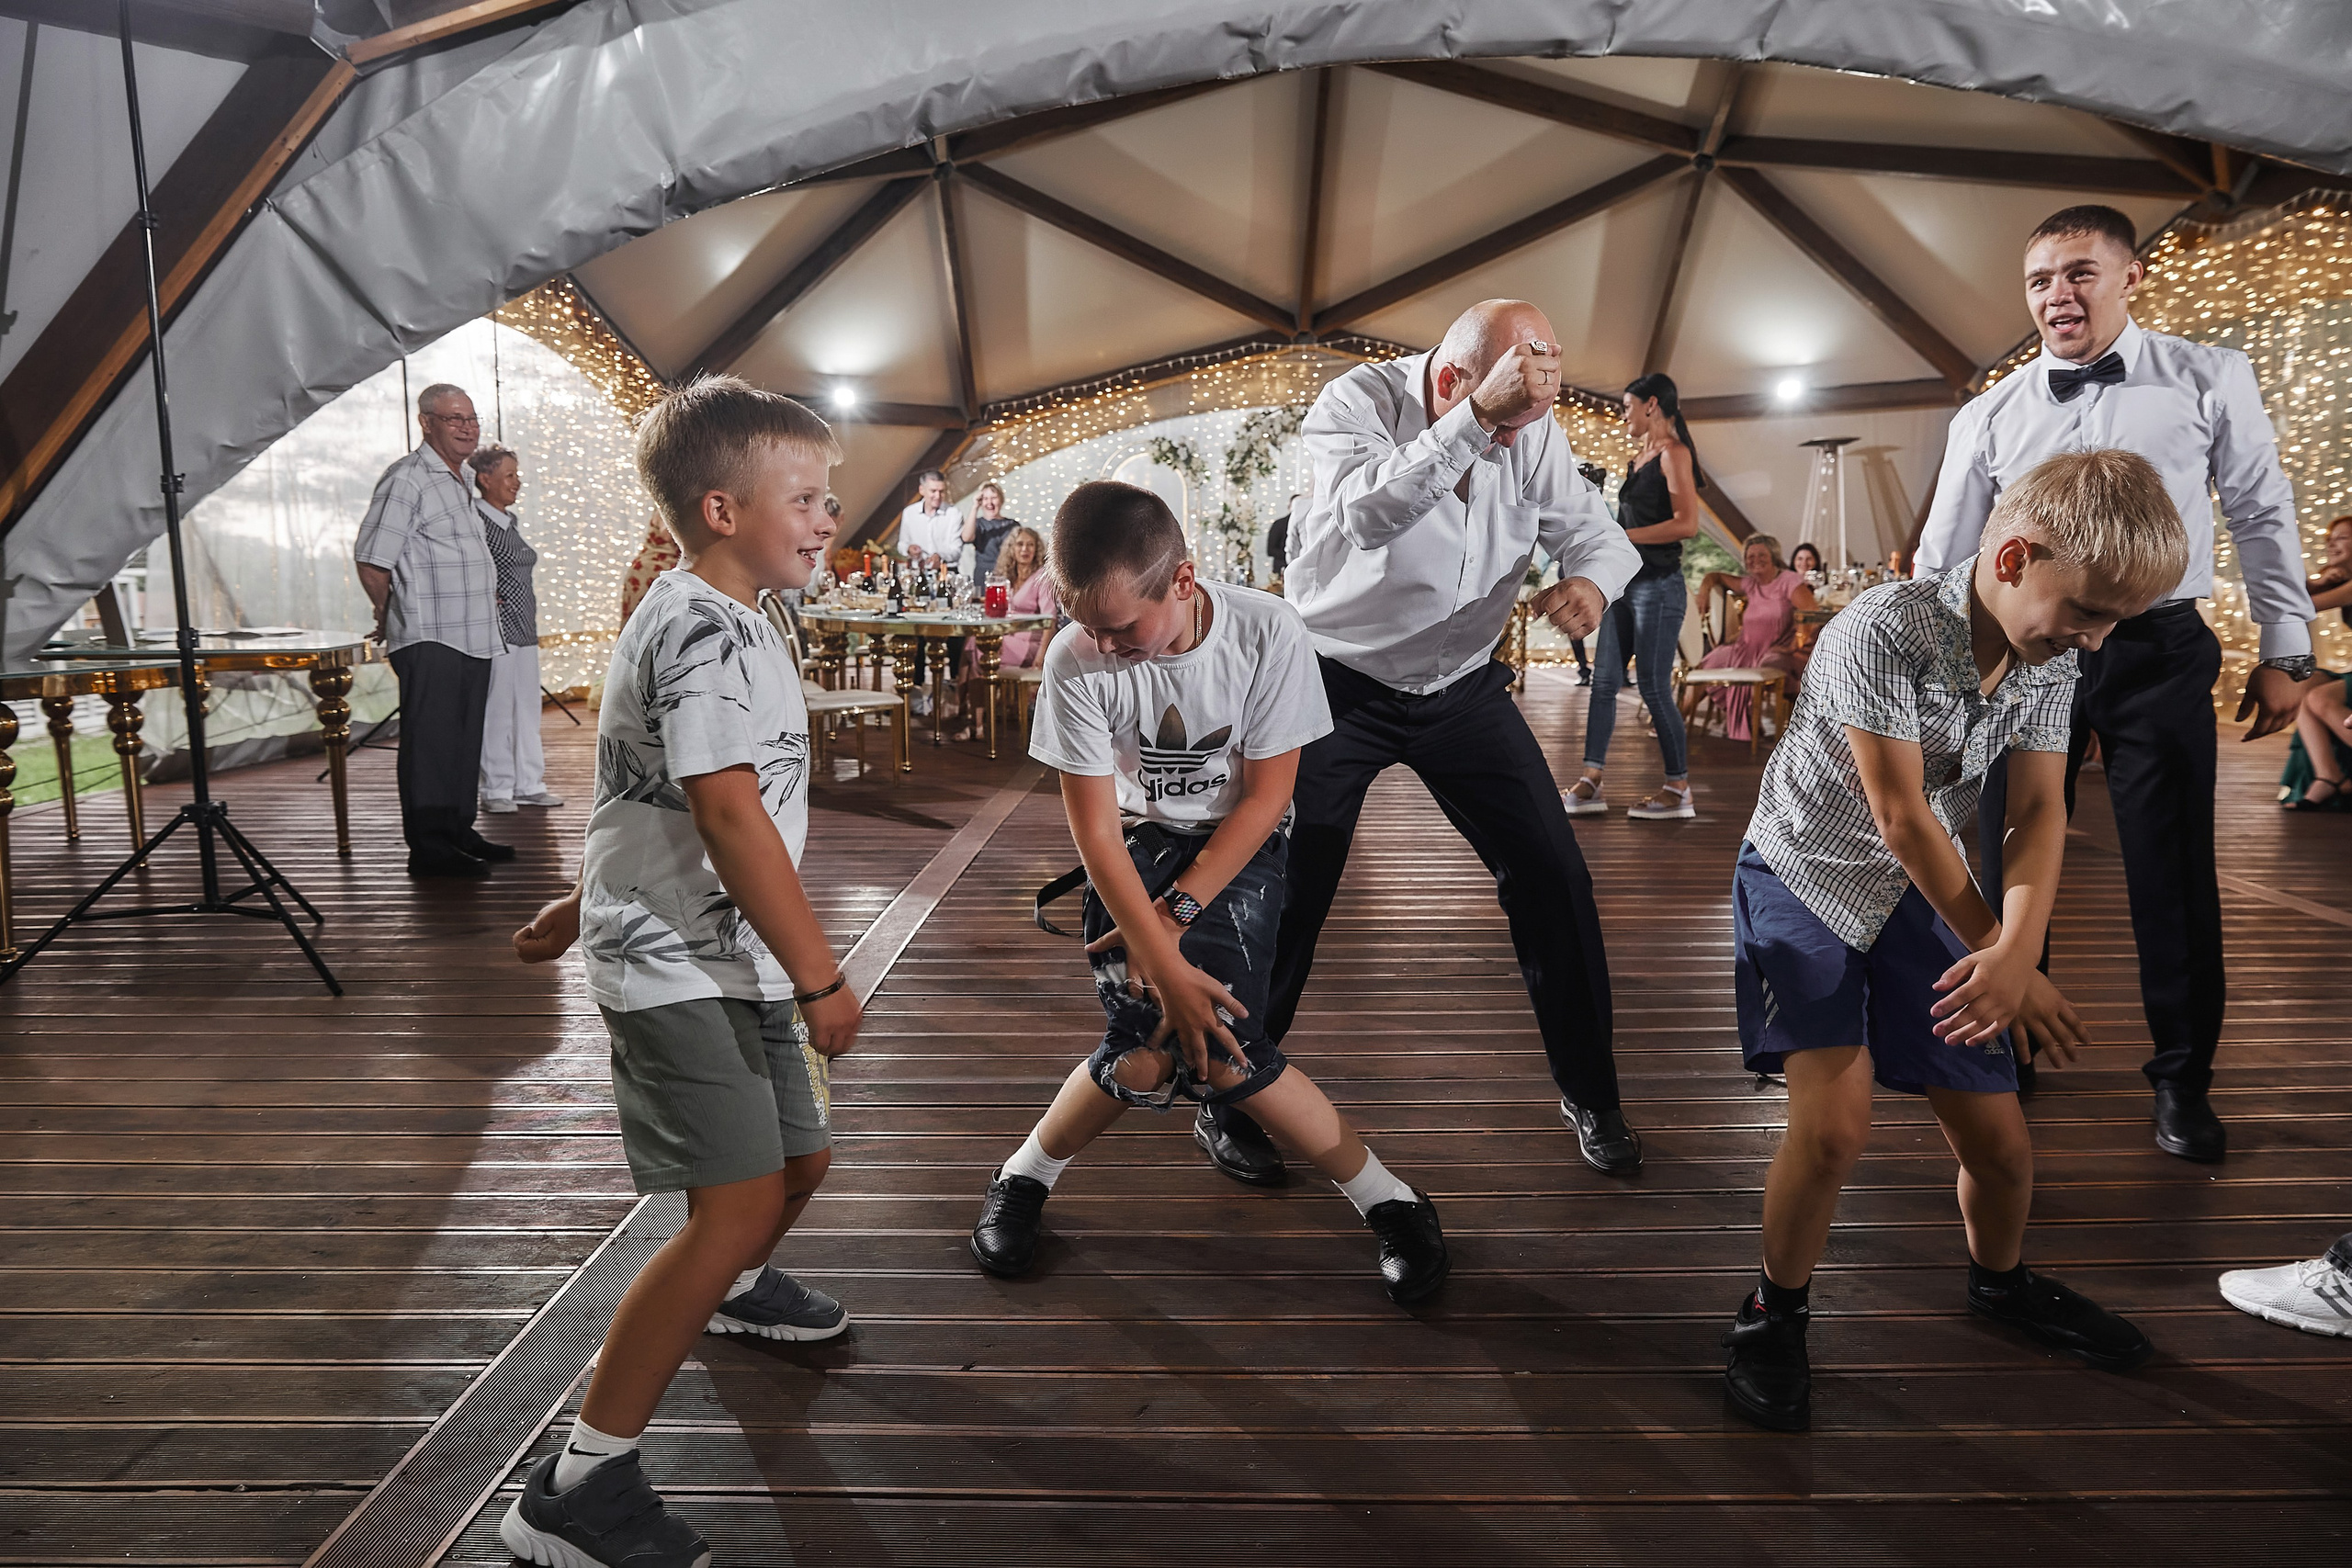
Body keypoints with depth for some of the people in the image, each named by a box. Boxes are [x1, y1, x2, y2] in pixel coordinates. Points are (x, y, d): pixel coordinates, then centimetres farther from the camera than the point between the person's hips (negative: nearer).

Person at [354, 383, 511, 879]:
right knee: (429, 742, -5)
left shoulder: (459, 483, 20)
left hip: (473, 637, 9)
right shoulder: (407, 479, -10)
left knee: (464, 741, 13)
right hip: (429, 639, -9)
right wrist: (392, 617, -2)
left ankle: (459, 833, 22)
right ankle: (427, 847, -1)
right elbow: (371, 559, -13)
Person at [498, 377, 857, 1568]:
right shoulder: (713, 632, -19)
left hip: (725, 962, 10)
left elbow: (650, 795, 23)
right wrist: (821, 976, -25)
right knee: (737, 1202, -15)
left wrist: (581, 905, 32)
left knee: (798, 1161, 20)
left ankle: (736, 1291, 51)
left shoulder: (688, 618, 16)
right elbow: (730, 815, -27)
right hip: (681, 969, -10)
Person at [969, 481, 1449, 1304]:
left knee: (1217, 1044, -20)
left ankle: (1390, 1203, -1)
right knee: (1150, 1054, -18)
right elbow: (1096, 828, -16)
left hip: (1238, 847, -1)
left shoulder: (1268, 633, -20)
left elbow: (1266, 797, -13)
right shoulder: (1077, 659, -19)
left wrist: (1174, 912, -18)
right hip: (1136, 845, 1)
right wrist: (1165, 966, -22)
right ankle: (1022, 1179, 11)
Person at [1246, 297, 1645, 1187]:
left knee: (1554, 878, 1)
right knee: (1287, 895, -5)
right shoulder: (1358, 402, -18)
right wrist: (1476, 418, -44)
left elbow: (1596, 529, -2)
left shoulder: (1530, 432, -4)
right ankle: (1226, 1104, 14)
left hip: (1463, 687, 4)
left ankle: (1590, 1096, 20)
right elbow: (1371, 512, -38)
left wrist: (1591, 580, -26)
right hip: (1338, 686, -4)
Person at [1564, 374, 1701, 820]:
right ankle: (1590, 785, 5)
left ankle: (1679, 790, 6)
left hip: (1658, 586, -9)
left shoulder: (1673, 452, -8)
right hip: (1625, 583, 9)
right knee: (1603, 682, 4)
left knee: (1654, 687, -5)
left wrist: (1622, 536, -17)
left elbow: (1687, 523, -18)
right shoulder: (1639, 458, 17)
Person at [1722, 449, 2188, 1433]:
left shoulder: (2052, 658, -4)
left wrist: (2018, 950, -23)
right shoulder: (1883, 631, -25)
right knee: (1836, 1121, -22)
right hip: (1808, 873, -6)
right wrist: (2001, 954, -14)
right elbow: (1901, 816, -22)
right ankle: (1775, 1313, 4)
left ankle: (2001, 1285, 41)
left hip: (1920, 893, 6)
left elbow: (2039, 811, -5)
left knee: (2001, 1142, 9)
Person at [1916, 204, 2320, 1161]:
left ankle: (2183, 1079, 22)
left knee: (2174, 870, 4)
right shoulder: (1987, 419, 4)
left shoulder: (2211, 382, 1)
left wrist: (2284, 652, 3)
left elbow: (2263, 518, 5)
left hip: (2159, 652, -1)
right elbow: (1940, 562, 7)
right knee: (2009, 865, 8)